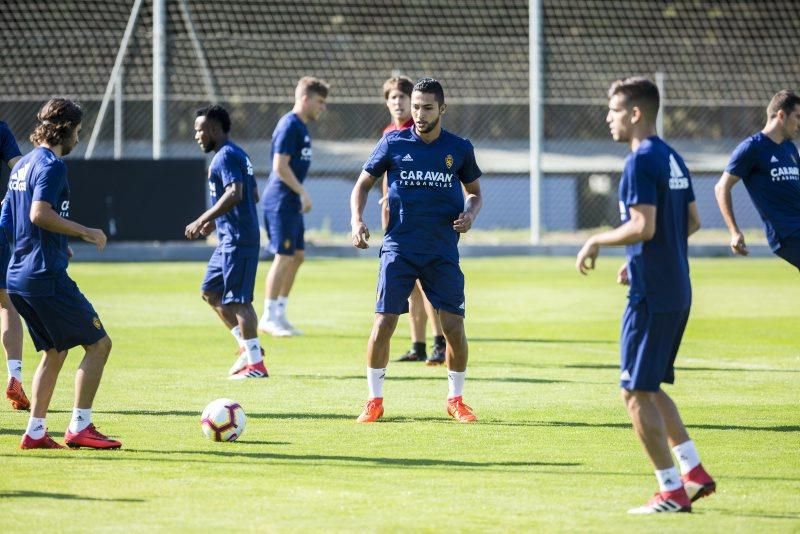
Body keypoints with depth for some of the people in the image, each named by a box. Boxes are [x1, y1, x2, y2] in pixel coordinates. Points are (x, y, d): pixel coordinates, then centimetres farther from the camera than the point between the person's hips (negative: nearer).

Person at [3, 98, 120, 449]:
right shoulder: (51, 165, -12)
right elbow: (40, 213, -26)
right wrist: (85, 232, -17)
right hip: (46, 276, -10)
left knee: (54, 351, 16)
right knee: (98, 344, -2)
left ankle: (35, 432, 11)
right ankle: (79, 427, -5)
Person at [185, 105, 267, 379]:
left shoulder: (225, 156, -14)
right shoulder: (238, 154, 17)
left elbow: (234, 194, -27)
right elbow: (253, 196, 23)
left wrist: (202, 221, -25)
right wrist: (215, 221, 26)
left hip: (237, 241, -11)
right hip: (229, 238, 11)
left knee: (238, 300, -8)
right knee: (210, 291, 17)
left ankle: (255, 363, -6)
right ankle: (247, 345, 18)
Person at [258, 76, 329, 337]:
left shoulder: (301, 127, 16)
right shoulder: (289, 126, -15)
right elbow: (280, 166, -20)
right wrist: (303, 193, -18)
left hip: (292, 202, 10)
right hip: (281, 201, -10)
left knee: (297, 255, 12)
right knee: (284, 257, -8)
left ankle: (280, 314, 18)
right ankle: (269, 318, -3)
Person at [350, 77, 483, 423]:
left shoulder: (459, 149, 4)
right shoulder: (393, 143, 0)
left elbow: (475, 191, 17)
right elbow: (364, 183, 9)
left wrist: (470, 215, -5)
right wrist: (357, 220, -8)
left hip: (443, 251, 1)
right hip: (399, 248, -1)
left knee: (454, 325, -3)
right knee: (383, 323, -8)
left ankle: (456, 400, 15)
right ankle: (374, 400, 6)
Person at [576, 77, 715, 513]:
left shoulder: (641, 161, -16)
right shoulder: (672, 159, 13)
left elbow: (643, 227, -24)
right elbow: (692, 222, 19)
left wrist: (596, 242, -10)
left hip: (651, 296, -10)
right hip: (677, 290, 10)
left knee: (636, 392, -3)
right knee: (651, 387, 20)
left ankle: (672, 492, -3)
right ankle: (693, 471, 17)